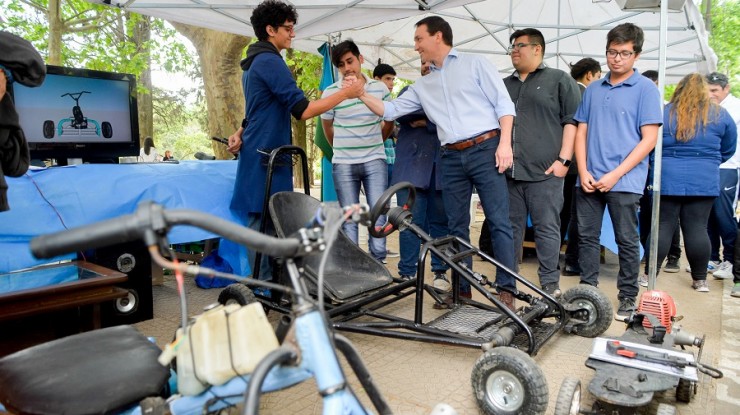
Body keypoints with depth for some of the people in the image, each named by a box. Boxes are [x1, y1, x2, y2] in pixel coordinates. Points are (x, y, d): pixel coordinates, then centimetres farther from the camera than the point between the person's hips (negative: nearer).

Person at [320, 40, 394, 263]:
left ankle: (378, 262, 10)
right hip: (343, 164, -1)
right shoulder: (331, 92, -3)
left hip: (375, 161, 1)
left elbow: (389, 121, 16)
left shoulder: (380, 88, 1)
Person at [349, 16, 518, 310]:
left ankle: (506, 290, -1)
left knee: (499, 222, -6)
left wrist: (504, 142, -12)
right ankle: (462, 289, 16)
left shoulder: (475, 64, 6)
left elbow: (504, 103, -1)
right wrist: (361, 94, 3)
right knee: (457, 227, 6)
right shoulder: (423, 86, 19)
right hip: (451, 158, 5)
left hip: (485, 149, -5)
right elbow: (390, 110, 16)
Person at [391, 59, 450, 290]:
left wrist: (425, 122, -6)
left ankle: (440, 271, 12)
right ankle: (406, 273, 3)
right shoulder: (409, 91, 21)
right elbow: (400, 114, -1)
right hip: (412, 166, 1)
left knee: (441, 220, 2)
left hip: (441, 168, 0)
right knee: (410, 220, -5)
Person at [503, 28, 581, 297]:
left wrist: (563, 159, -8)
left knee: (547, 229, -2)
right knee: (510, 228, 8)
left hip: (544, 172, -4)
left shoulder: (560, 80, 8)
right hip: (508, 171, 5)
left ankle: (550, 285, 7)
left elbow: (572, 121, 0)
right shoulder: (505, 85, 23)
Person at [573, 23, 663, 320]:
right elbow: (581, 132, 11)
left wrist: (615, 175, -13)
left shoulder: (646, 89, -1)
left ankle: (628, 298, 18)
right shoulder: (593, 89, 12)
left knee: (627, 241, 5)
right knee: (587, 236, 9)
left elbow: (649, 139, -6)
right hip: (589, 180, 4)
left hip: (625, 181, -4)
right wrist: (583, 172, -3)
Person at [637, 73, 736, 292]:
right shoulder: (720, 114, 5)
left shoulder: (663, 113, 1)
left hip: (668, 181, -1)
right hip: (704, 182, 1)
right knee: (697, 228, 5)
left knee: (663, 227, 3)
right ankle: (700, 280, 14)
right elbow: (728, 150, 15)